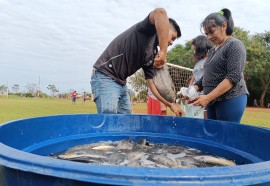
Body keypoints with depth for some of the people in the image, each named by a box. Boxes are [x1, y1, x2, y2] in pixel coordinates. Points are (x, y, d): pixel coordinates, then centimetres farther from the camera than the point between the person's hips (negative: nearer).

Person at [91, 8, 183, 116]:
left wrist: (170, 104, 9)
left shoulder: (153, 55, 14)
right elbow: (160, 12, -32)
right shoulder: (148, 30, -8)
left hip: (121, 83, 10)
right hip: (105, 77, -10)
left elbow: (151, 83, 14)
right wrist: (163, 52, -34)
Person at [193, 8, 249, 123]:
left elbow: (233, 77, -16)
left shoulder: (234, 45, -6)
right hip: (213, 101, 7)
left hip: (230, 99, -7)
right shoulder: (212, 50, 17)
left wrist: (208, 97, -22)